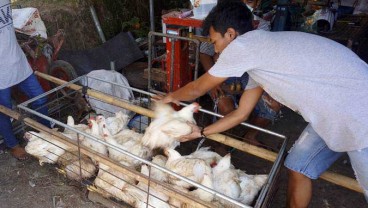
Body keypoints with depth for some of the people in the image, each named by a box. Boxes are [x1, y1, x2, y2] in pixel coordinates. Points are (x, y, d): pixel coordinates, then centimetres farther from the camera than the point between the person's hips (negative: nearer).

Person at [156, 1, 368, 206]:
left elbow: (197, 89, -2)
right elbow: (241, 113, 16)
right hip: (333, 115, 8)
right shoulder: (256, 58, 9)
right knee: (298, 168, 15)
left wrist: (171, 96, 17)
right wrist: (200, 132, 23)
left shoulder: (242, 45, -16)